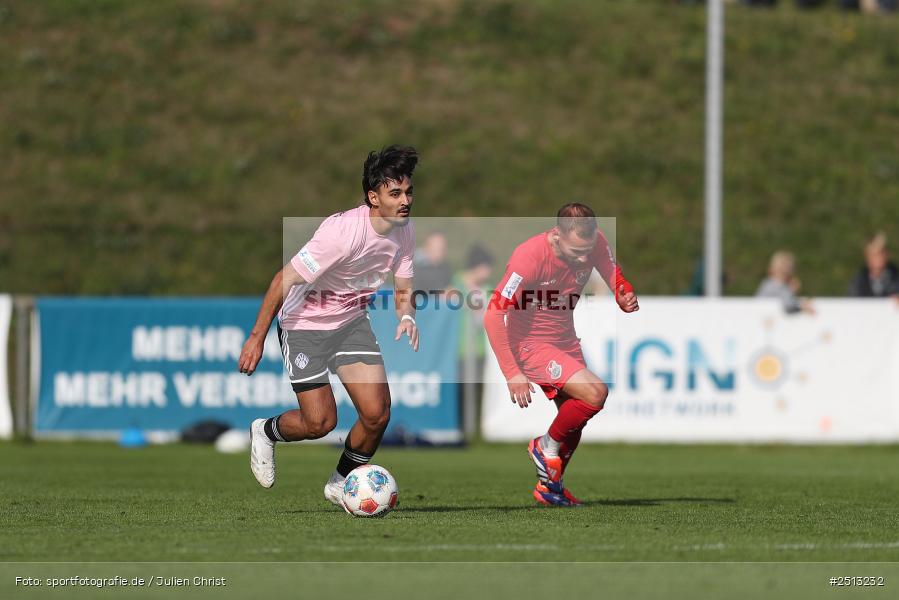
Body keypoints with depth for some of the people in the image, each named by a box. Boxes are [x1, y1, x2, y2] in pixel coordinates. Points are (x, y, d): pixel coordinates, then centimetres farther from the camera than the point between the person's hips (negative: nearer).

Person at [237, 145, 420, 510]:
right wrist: (257, 337, -22)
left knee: (377, 414, -8)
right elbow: (285, 279, -25)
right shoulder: (344, 231, -30)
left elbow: (403, 290, 5)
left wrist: (406, 316, -20)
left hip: (353, 320, 6)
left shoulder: (404, 231, -8)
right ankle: (265, 432, 24)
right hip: (305, 324, -6)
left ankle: (341, 483, 18)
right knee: (320, 423, -10)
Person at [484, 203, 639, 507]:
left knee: (574, 420, 14)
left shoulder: (595, 243, -13)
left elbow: (616, 279, 5)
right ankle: (547, 446, 1)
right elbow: (494, 316, -27)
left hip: (565, 340, 7)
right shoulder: (529, 257, -30)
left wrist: (625, 297, -20)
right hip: (529, 343, -7)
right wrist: (513, 373, -29)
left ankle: (549, 486, 34)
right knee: (595, 393, -22)